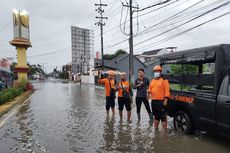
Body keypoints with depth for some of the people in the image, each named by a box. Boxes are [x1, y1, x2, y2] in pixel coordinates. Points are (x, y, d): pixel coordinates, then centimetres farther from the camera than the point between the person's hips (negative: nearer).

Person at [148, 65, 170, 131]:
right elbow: (150, 89, 21)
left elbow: (167, 91, -11)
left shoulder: (164, 80, -5)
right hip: (153, 101, 7)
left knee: (163, 117, -5)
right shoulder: (152, 81, 16)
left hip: (161, 101, -7)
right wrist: (149, 91, -3)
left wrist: (165, 100, -18)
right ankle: (156, 129, 30)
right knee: (156, 116, 18)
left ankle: (165, 130, 2)